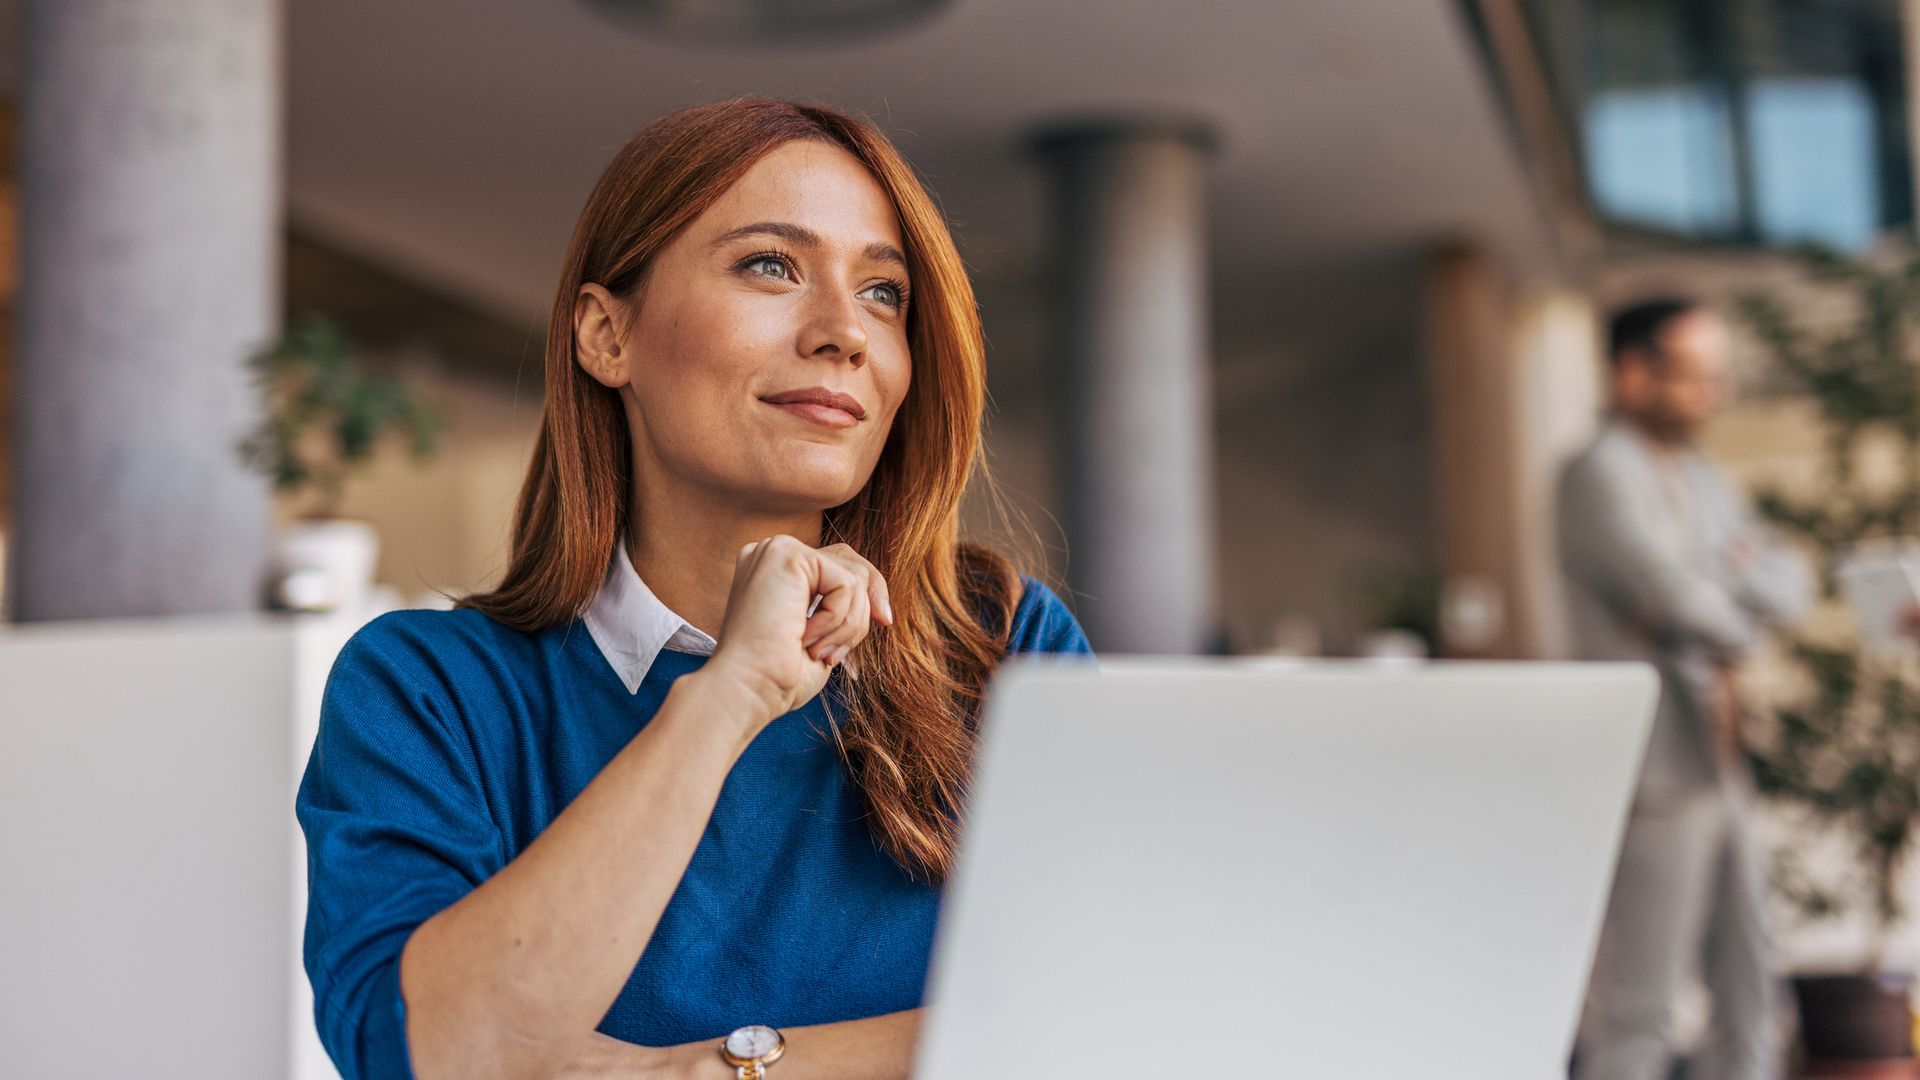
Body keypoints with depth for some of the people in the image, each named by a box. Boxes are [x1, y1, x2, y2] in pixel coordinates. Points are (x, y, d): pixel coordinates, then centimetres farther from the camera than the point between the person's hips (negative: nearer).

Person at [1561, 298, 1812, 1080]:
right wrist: (1738, 623, -1)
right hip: (1652, 778, -9)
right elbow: (1677, 599, -22)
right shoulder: (1600, 475, -12)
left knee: (1750, 1001, 12)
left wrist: (1732, 581, -11)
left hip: (1718, 772, 9)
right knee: (1637, 1016, -5)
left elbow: (1790, 582, 10)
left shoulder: (1702, 482, 17)